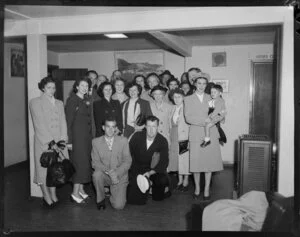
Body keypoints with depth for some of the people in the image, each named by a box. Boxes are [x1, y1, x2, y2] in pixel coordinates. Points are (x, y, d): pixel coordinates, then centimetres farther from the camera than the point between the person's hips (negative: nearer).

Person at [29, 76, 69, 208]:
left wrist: (62, 140, -4)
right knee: (44, 168, 0)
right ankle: (46, 196, 14)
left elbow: (63, 122, 10)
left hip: (59, 143, 4)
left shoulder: (59, 103, 17)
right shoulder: (35, 102, 1)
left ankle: (53, 195, 16)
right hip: (44, 143, -4)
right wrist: (50, 142, -13)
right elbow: (39, 124, -8)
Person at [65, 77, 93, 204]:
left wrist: (90, 135, 5)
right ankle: (75, 193, 0)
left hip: (87, 135, 7)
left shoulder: (87, 100, 13)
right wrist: (69, 140, -16)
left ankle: (81, 189, 19)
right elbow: (68, 121, -12)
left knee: (85, 162, 9)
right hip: (77, 135, -7)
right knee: (81, 162, -8)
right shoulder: (72, 100, -8)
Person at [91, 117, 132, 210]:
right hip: (105, 175, 1)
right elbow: (95, 162, -6)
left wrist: (117, 173, -21)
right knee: (96, 174, -34)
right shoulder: (96, 142, -2)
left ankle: (113, 193, 20)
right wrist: (109, 172, -24)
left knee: (118, 206, -16)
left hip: (120, 176, 0)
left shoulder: (123, 141, -2)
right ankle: (100, 198, -6)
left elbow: (127, 161, -4)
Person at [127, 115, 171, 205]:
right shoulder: (137, 136, -9)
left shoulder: (162, 141, -11)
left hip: (153, 169, 0)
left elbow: (164, 162, -18)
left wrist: (150, 173, -31)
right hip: (135, 168, 0)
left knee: (163, 179, -32)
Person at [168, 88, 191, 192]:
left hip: (185, 136, -6)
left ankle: (186, 181, 13)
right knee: (177, 159, 11)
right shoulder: (173, 108, 12)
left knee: (185, 158, 1)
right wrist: (171, 135, 7)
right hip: (174, 137, 6)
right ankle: (180, 180, 23)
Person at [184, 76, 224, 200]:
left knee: (209, 161, 1)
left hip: (210, 133, 2)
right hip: (196, 133, -1)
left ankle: (207, 189, 14)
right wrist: (203, 122, -14)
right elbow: (188, 118, -3)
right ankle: (197, 188, 16)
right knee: (196, 162, -2)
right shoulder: (188, 99, 7)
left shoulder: (210, 98, 14)